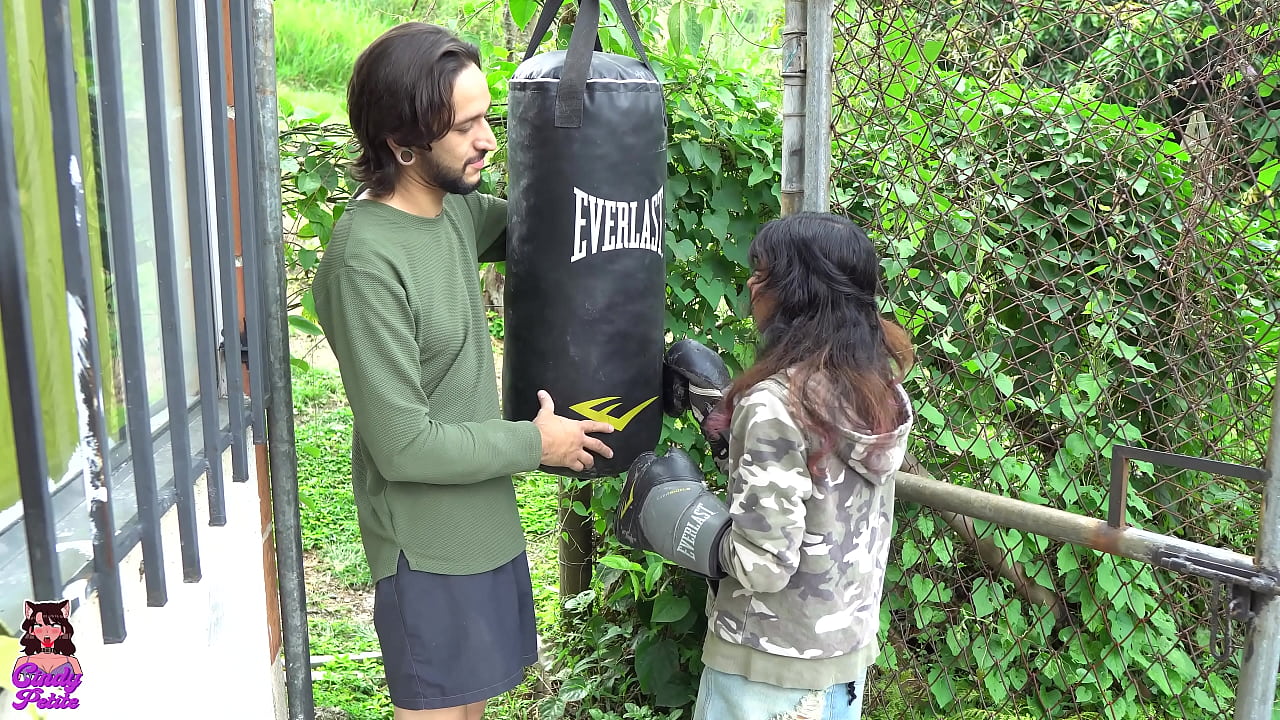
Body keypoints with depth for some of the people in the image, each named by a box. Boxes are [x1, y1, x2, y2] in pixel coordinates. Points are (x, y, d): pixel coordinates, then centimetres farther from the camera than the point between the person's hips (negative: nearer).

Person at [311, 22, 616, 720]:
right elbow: (405, 444, -26)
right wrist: (536, 443, -14)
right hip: (427, 540, -8)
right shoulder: (366, 261, -26)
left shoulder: (454, 206, -2)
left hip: (482, 514, 8)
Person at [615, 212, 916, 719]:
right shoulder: (879, 383, -3)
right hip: (851, 643, 7)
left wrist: (666, 511, -11)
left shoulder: (775, 403, -26)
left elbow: (762, 564, -25)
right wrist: (721, 406, 10)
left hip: (773, 662, -7)